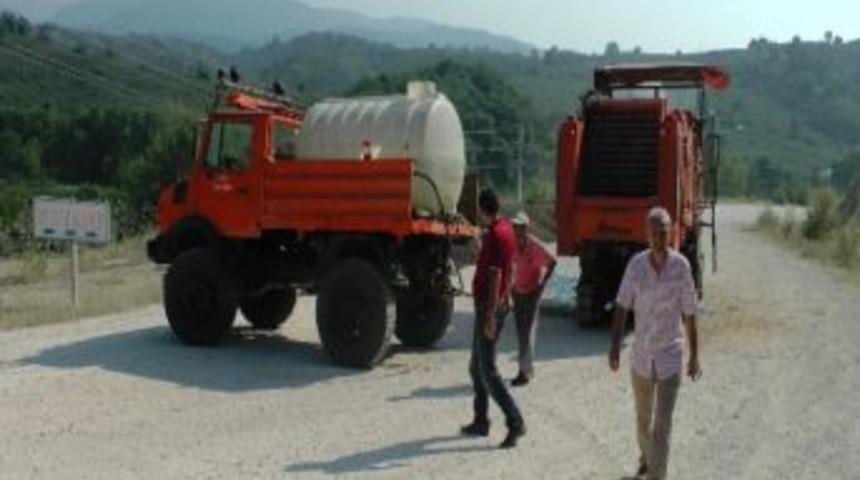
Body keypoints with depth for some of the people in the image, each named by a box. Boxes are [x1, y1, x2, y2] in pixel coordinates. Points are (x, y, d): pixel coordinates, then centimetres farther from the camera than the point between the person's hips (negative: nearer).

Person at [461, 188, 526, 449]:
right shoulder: (506, 228, 10)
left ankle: (515, 422, -11)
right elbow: (510, 268, 22)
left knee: (487, 370, -10)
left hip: (488, 306, -10)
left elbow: (495, 277, -25)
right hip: (498, 303, 10)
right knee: (476, 366, 17)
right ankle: (480, 422, 24)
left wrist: (490, 317, -27)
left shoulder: (495, 235, -20)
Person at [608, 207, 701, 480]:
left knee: (662, 425, -9)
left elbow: (689, 314, -3)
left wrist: (694, 356, 3)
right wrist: (615, 346, -13)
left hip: (670, 357, -3)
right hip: (641, 355, 3)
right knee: (643, 418, 22)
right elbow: (622, 306, -4)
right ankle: (646, 457, 51)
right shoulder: (636, 264, -8)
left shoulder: (681, 266, -12)